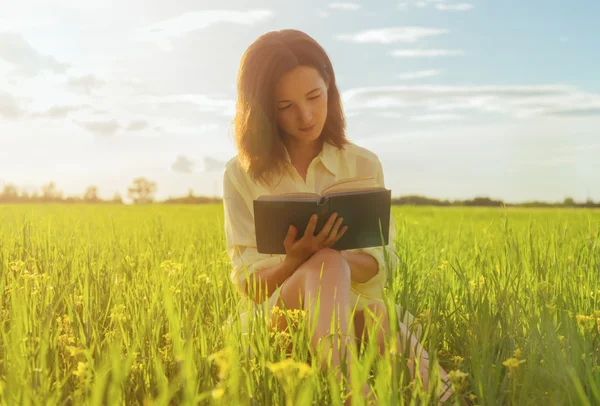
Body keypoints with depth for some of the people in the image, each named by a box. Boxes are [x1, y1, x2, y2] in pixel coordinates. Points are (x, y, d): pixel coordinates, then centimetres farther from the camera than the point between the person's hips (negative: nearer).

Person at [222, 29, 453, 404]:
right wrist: (297, 261, -27)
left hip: (355, 307, 2)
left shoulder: (365, 165, 6)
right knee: (326, 266, -37)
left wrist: (327, 260, -23)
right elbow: (250, 284, -3)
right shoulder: (241, 175, 1)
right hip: (275, 317, -2)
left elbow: (382, 262, 0)